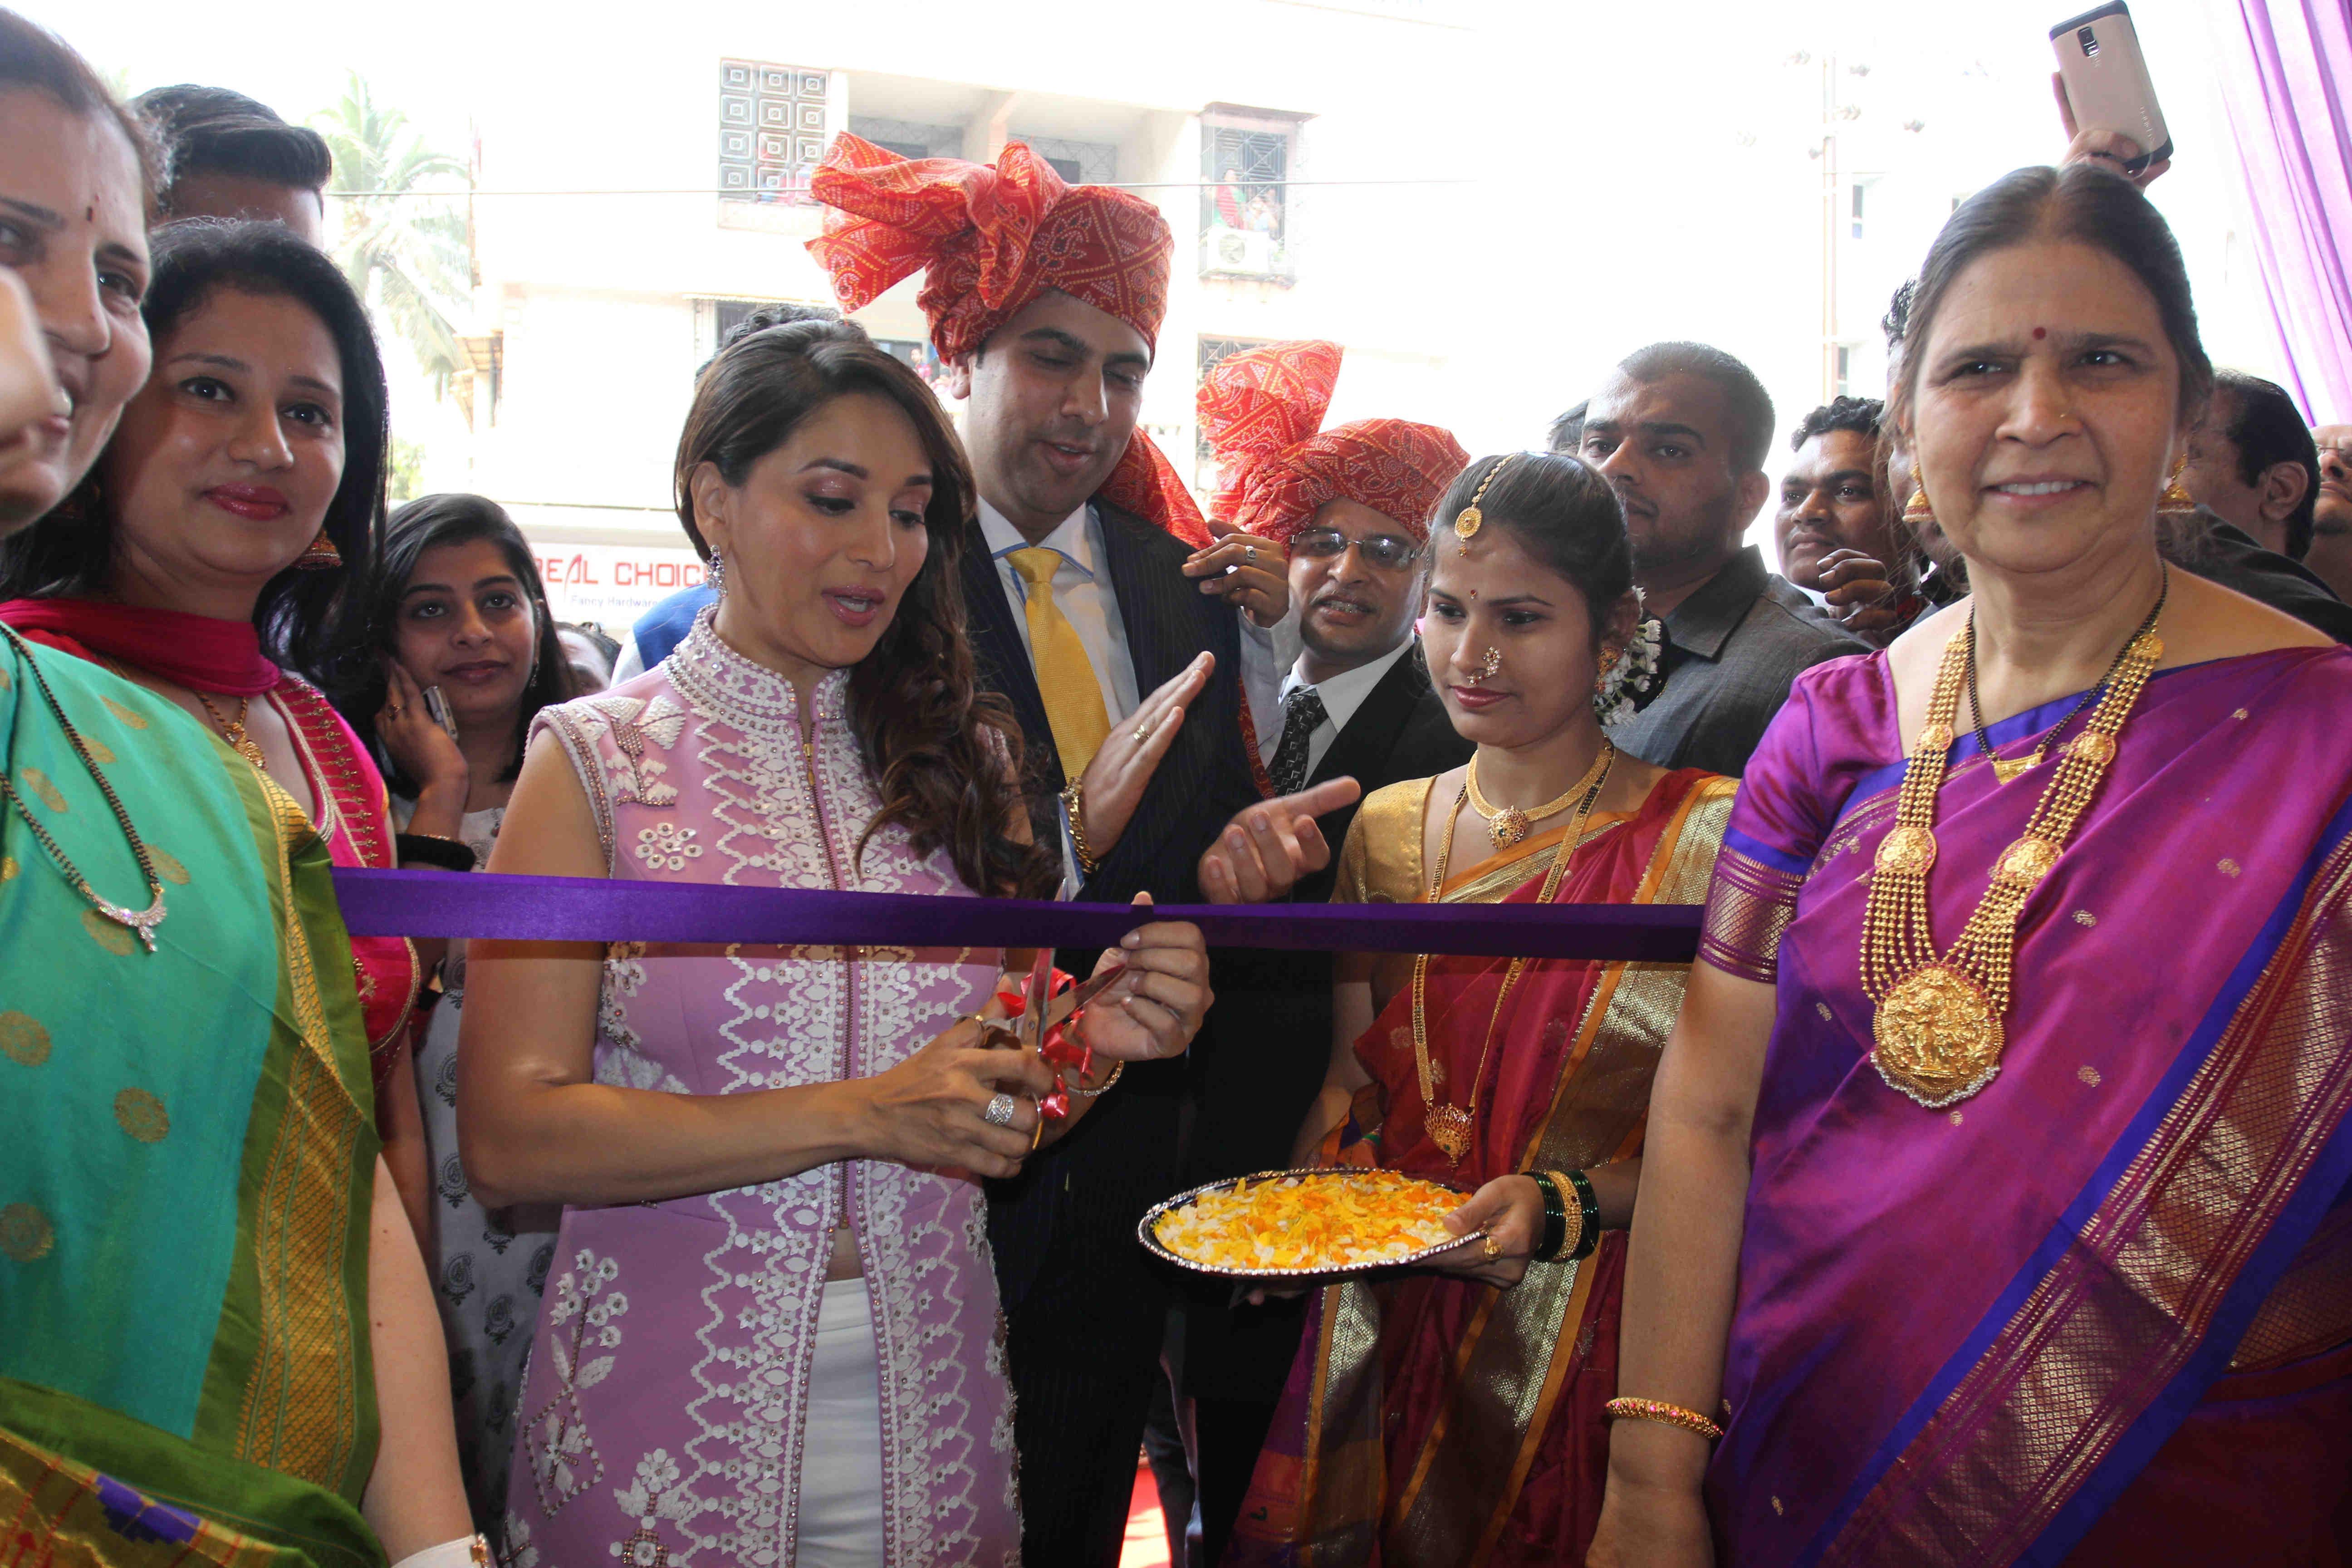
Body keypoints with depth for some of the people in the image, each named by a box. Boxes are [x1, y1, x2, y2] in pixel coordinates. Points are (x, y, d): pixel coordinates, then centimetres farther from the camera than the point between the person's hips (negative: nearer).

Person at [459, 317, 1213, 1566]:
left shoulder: (963, 759, 5)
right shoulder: (596, 762, -7)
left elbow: (994, 1123, 8)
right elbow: (508, 1139, -15)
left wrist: (1099, 1046, -13)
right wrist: (860, 1114, -22)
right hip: (668, 1416, -3)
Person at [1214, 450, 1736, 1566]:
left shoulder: (1708, 837, -10)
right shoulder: (1388, 828, 4)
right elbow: (1347, 1085, 9)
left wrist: (1566, 1206, -24)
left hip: (1585, 1340, -4)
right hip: (1382, 1327, 4)